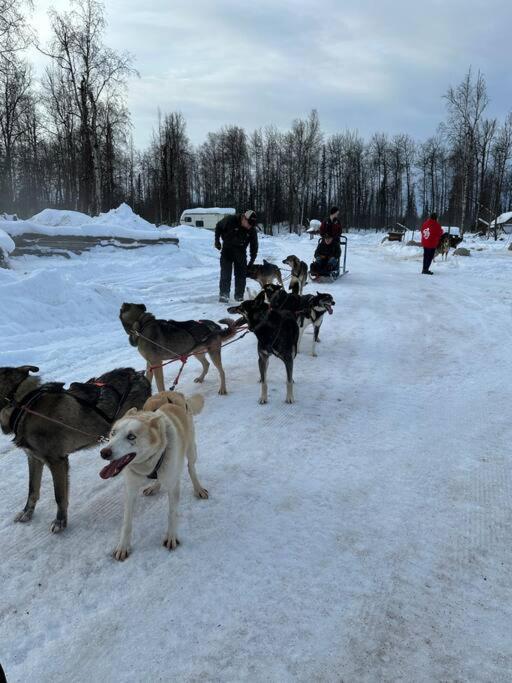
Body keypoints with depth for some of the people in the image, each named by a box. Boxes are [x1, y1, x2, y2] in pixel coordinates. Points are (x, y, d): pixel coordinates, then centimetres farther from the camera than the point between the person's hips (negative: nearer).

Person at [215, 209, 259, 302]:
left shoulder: (252, 230, -11)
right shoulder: (230, 220, -20)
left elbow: (254, 246, 1)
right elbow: (218, 226, -1)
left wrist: (252, 260, 0)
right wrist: (217, 240, -4)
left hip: (241, 253, 3)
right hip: (227, 250, -2)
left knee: (241, 275, 2)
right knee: (226, 274, -10)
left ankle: (239, 296, 13)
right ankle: (223, 295, -8)